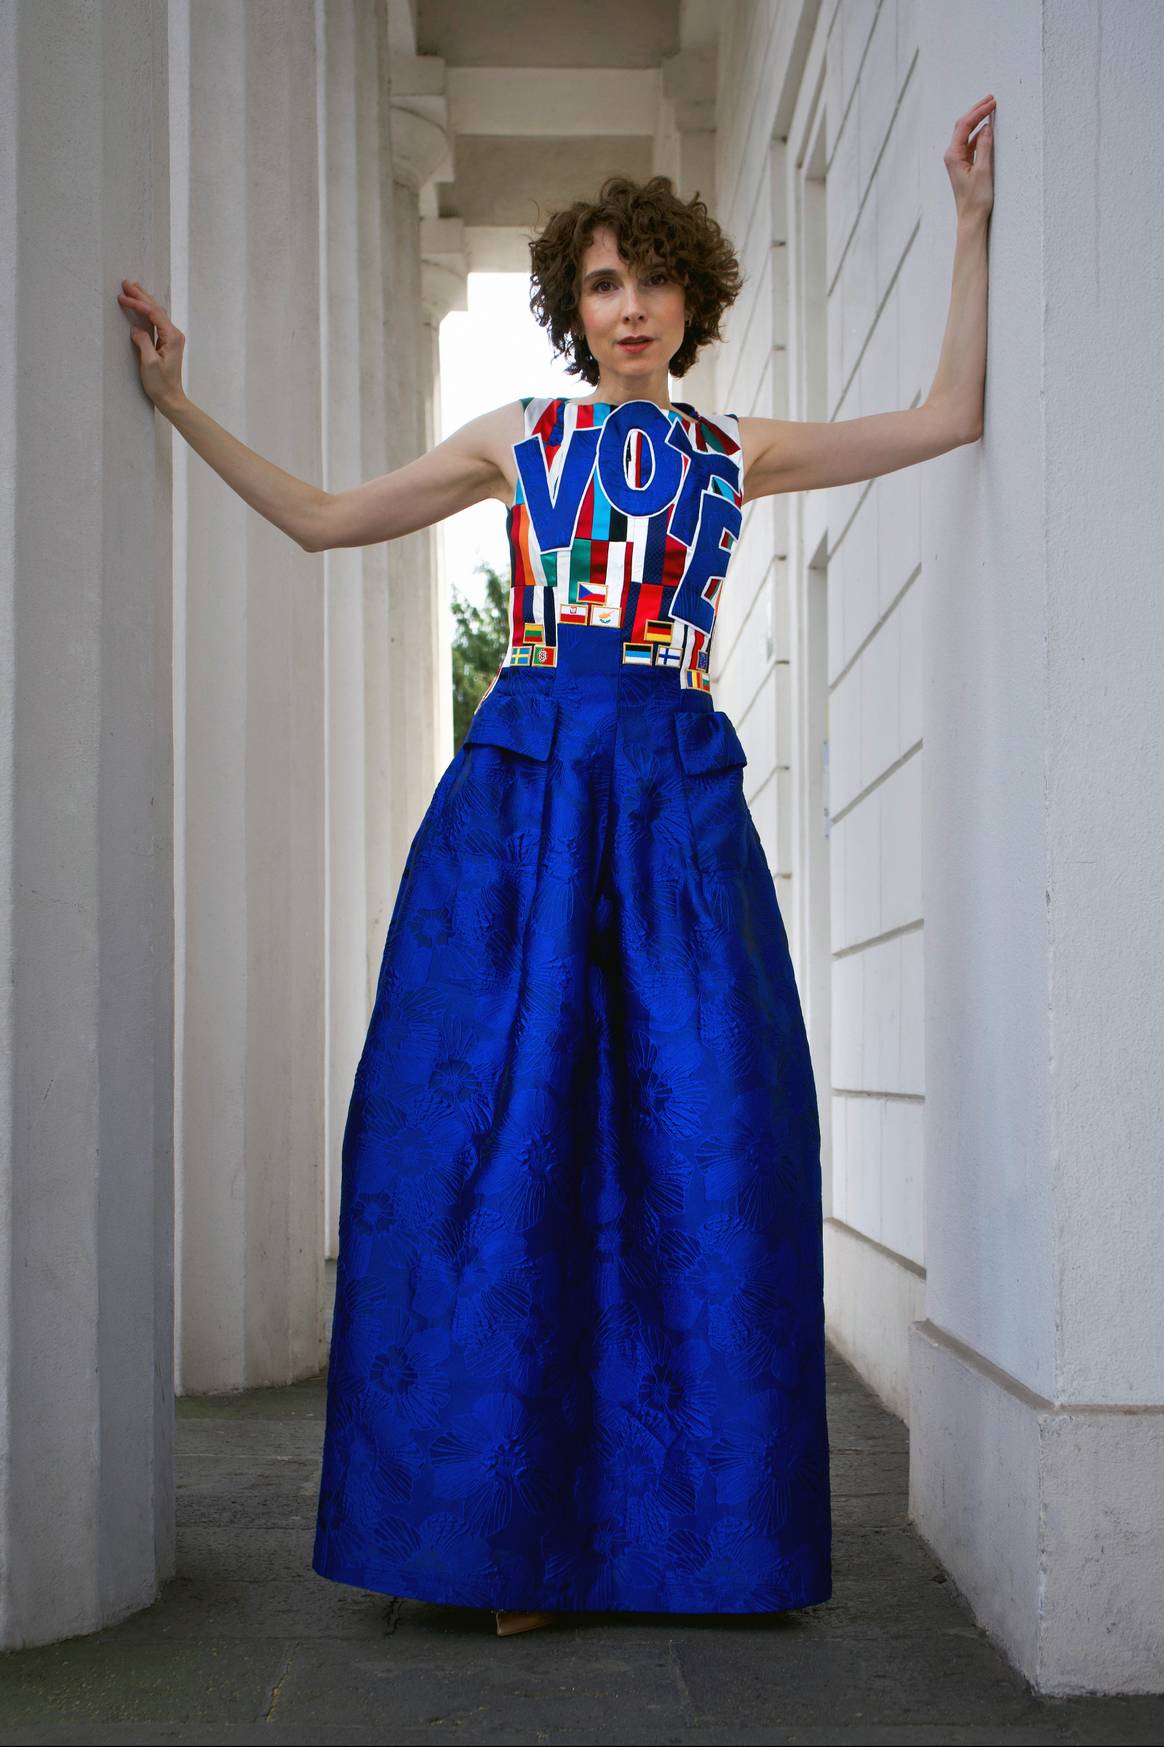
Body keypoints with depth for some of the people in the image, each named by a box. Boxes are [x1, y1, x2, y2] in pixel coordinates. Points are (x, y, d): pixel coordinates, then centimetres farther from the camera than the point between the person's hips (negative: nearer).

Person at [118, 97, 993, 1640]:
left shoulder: (739, 453, 17)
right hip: (522, 786, 0)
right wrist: (179, 405, 15)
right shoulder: (520, 440, 16)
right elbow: (323, 519, 18)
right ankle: (520, 1529, 3)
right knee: (499, 1124, -6)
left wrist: (973, 223, 10)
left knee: (700, 1135, -5)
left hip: (679, 796, 1)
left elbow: (954, 415, 14)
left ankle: (684, 1521, 5)